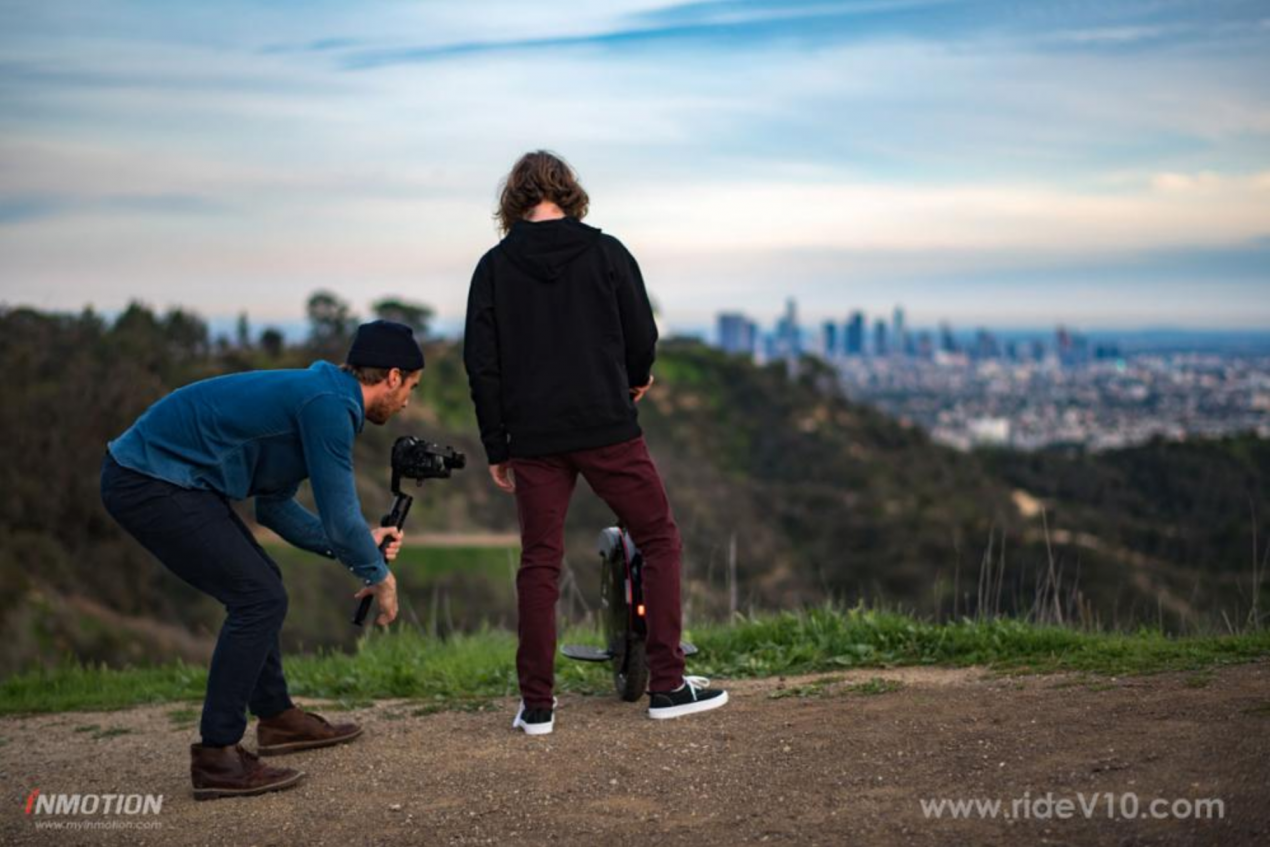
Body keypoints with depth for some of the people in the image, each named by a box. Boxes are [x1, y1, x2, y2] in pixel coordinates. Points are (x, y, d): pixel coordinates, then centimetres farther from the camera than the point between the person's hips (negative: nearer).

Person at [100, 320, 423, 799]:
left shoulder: (319, 396, 15)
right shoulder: (329, 405, -16)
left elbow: (275, 506, 21)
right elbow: (340, 517, -14)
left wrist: (362, 545, 18)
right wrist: (379, 574, 3)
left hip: (156, 475, 10)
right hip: (150, 484, -10)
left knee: (258, 586, 19)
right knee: (259, 599, -10)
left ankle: (276, 717, 32)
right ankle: (216, 757, -5)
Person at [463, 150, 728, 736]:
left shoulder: (495, 266, 4)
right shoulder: (605, 252, -1)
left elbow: (482, 365, 2)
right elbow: (643, 335, 1)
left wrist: (496, 448, 8)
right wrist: (635, 380, 24)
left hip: (534, 439, 2)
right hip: (607, 429, -2)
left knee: (539, 564, 8)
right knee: (659, 540, 10)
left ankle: (536, 704, 8)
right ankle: (667, 685, 7)